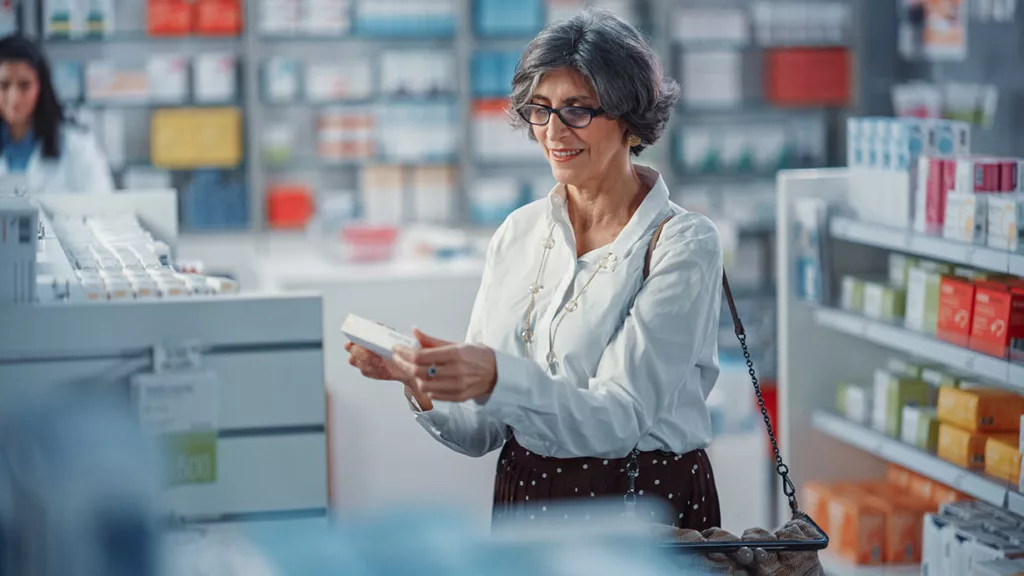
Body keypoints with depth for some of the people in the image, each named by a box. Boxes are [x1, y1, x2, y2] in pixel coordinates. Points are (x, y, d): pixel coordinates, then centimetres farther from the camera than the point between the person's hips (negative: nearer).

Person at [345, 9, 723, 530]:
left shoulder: (683, 244, -6)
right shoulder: (517, 234, 7)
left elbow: (619, 419, -16)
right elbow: (481, 432, 7)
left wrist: (496, 379, -29)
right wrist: (423, 381, -12)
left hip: (648, 510, -3)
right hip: (524, 504, 4)